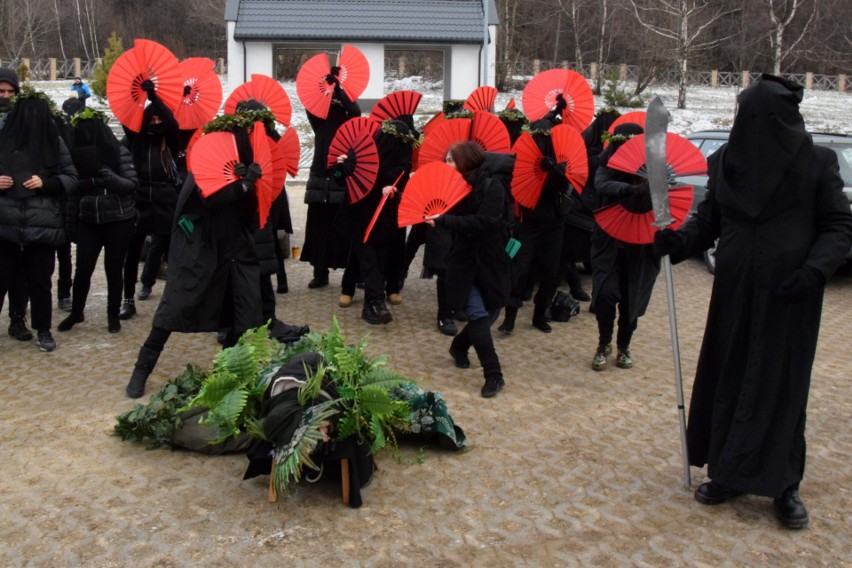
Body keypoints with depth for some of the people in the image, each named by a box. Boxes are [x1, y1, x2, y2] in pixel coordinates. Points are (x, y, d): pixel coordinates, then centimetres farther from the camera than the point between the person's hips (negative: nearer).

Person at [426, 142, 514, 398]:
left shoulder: (492, 185, -12)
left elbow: (485, 223, -24)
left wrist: (445, 220, -26)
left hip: (490, 262, -3)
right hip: (464, 261, 3)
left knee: (489, 314, 7)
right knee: (478, 314, -9)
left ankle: (459, 346, 36)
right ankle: (493, 375, -5)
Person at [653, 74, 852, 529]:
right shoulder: (725, 161, 4)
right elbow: (707, 218, 6)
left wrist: (815, 269, -20)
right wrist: (680, 239, -15)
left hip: (787, 296, -3)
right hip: (735, 291, 4)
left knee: (782, 383, 3)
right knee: (727, 377, 7)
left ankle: (784, 484, 17)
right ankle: (729, 472, 22)